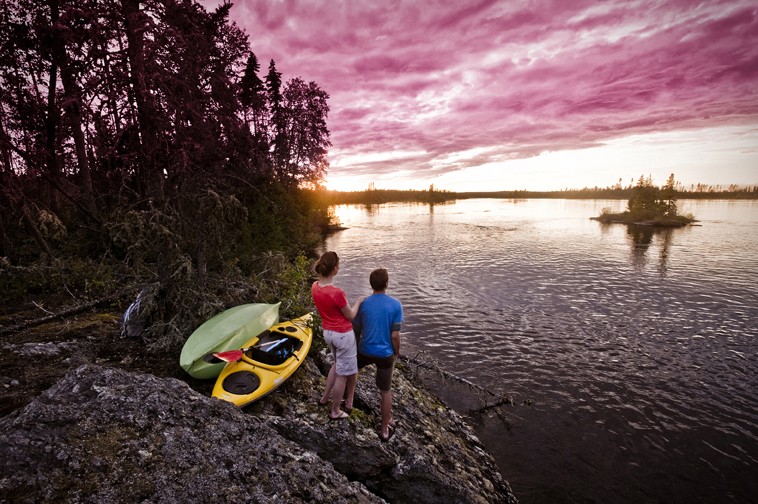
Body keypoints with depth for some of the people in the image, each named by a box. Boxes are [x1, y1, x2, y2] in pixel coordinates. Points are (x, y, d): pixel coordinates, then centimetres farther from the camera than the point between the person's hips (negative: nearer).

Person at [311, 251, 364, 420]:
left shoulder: (315, 287, -8)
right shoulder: (337, 293, -30)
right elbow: (350, 316, -13)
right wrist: (358, 301, 0)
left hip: (327, 332, 8)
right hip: (343, 335, -8)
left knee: (338, 364, 31)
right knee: (343, 373, 12)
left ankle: (325, 397, 42)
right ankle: (335, 411, 27)